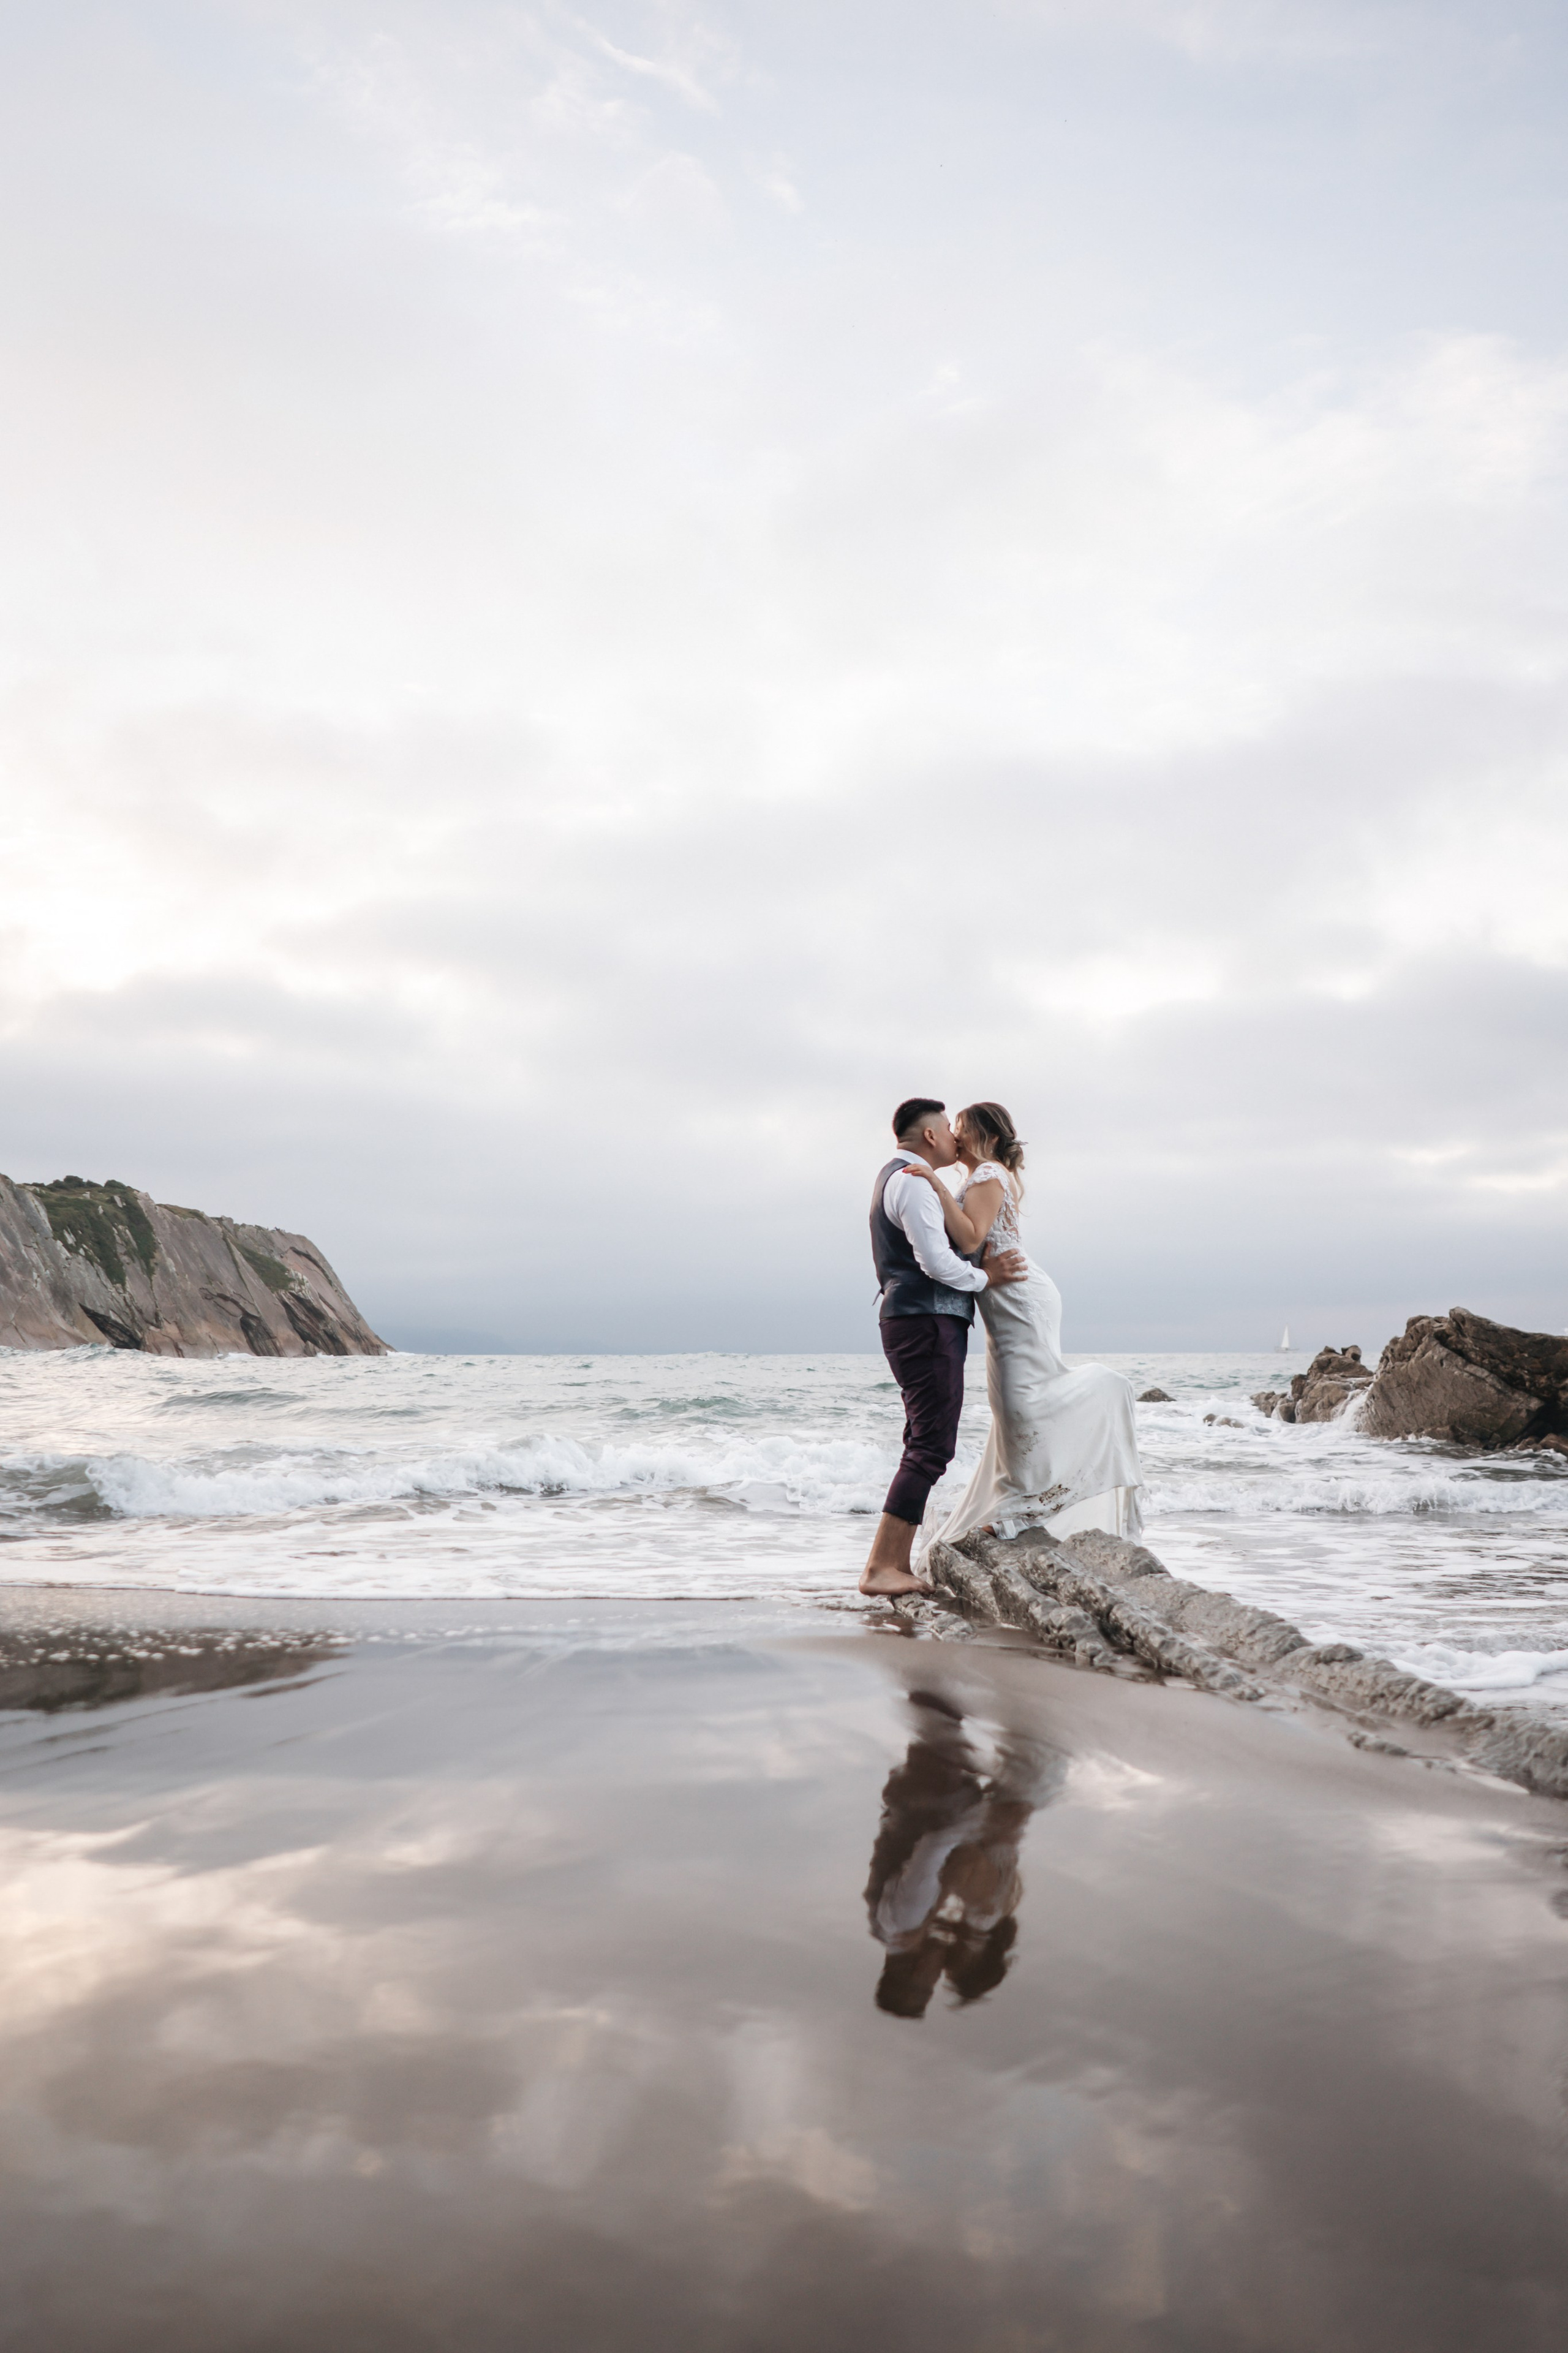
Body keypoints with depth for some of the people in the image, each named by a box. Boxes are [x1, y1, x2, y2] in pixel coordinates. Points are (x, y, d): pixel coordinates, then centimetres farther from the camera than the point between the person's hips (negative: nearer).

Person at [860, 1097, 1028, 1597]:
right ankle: (878, 1568, -15)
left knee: (924, 1446, 13)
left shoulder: (896, 1178, 22)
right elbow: (937, 1262, -22)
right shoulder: (912, 1182, -13)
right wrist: (985, 1278, -7)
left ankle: (898, 1565, 13)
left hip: (911, 1322, 11)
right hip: (927, 1323, -11)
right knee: (931, 1448, -12)